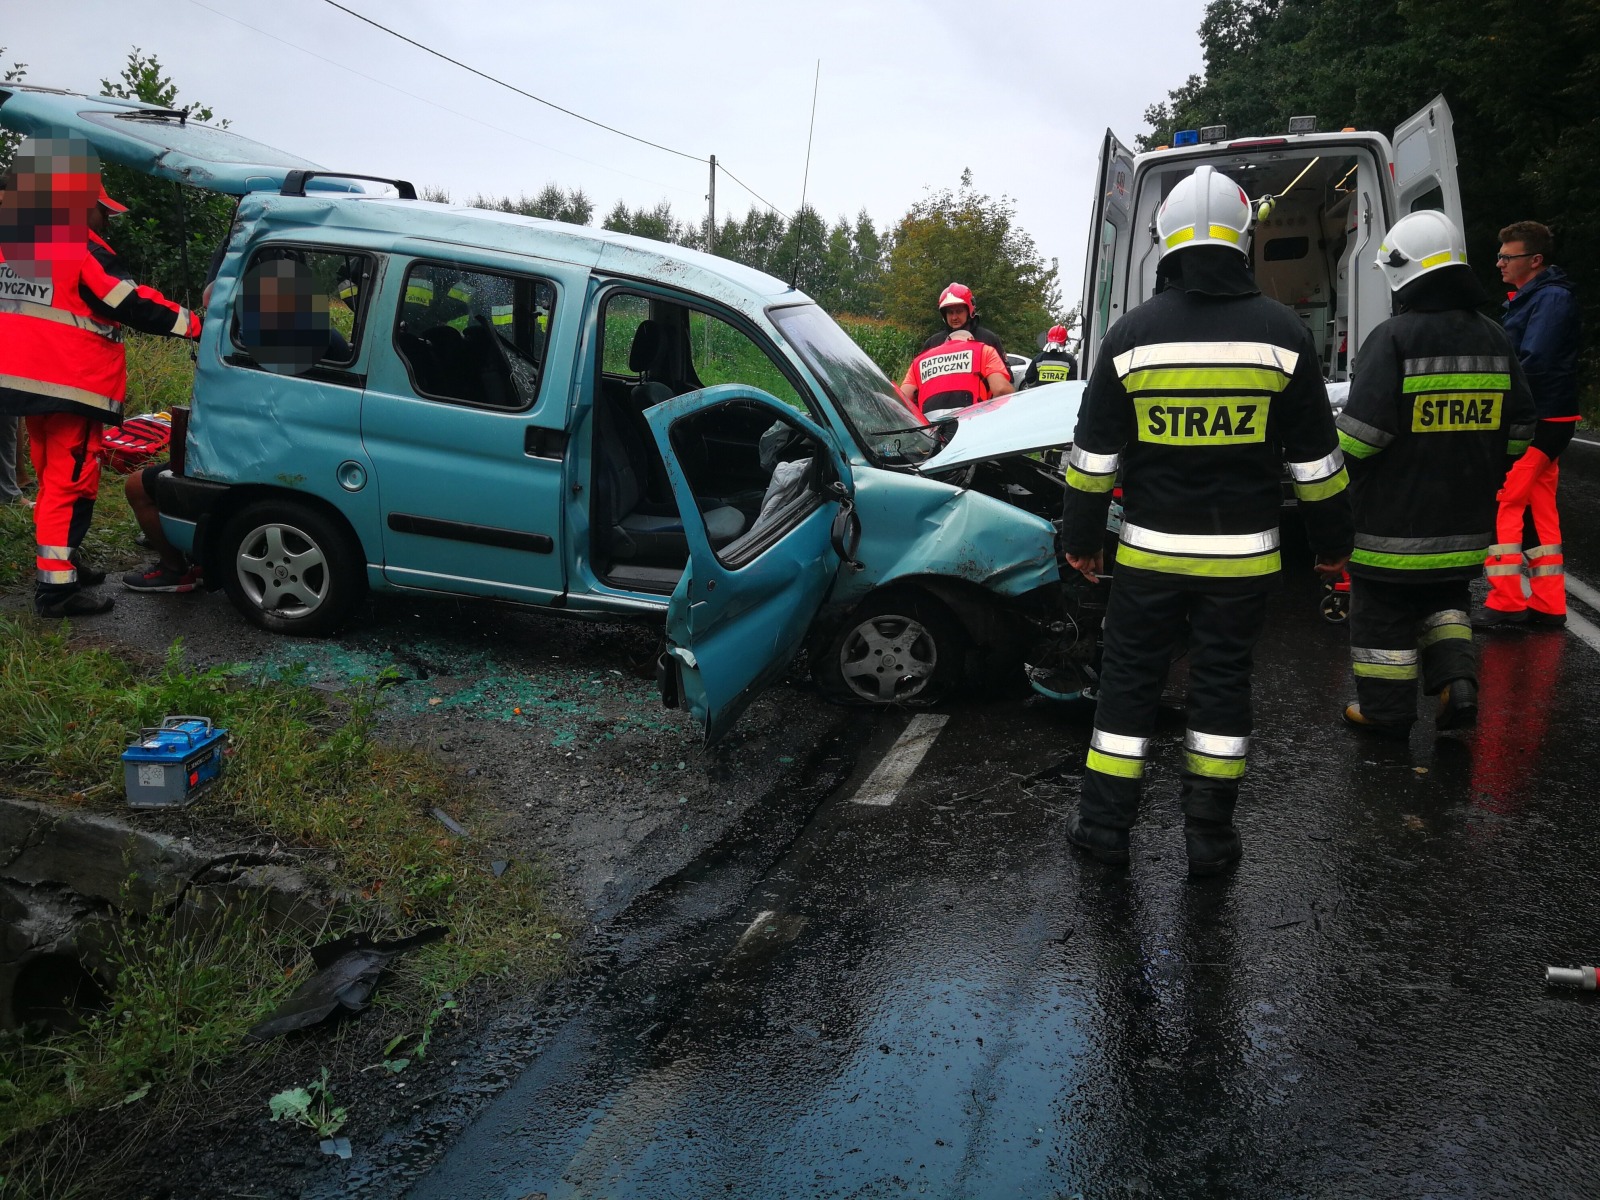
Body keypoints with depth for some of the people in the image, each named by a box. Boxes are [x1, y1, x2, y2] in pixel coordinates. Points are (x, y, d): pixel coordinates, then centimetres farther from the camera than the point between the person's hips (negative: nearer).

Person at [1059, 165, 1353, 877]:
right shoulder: (1281, 333, -3)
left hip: (1149, 551, 0)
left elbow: (1094, 455, -1)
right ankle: (1209, 836, 17)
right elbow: (1315, 459, 2)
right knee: (1222, 683, 10)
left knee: (1128, 680, 10)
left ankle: (1105, 821, 15)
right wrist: (1332, 542, 12)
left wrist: (1080, 538, 9)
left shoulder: (1131, 334, -3)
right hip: (1243, 552, 1)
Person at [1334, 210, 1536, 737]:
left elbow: (1362, 427, -21)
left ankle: (1386, 709, 15)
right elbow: (1519, 423, 13)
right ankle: (1457, 681, 10)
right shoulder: (1492, 338, 6)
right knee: (1444, 599, 24)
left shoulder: (1394, 337, -16)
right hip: (1464, 517, 6)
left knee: (1384, 612, 7)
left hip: (1394, 519, -6)